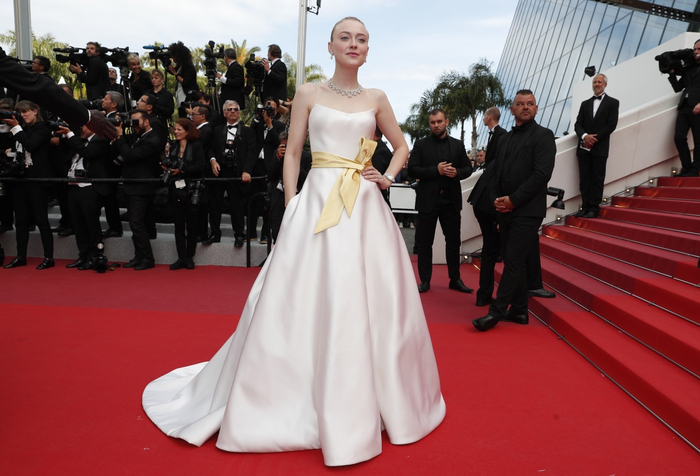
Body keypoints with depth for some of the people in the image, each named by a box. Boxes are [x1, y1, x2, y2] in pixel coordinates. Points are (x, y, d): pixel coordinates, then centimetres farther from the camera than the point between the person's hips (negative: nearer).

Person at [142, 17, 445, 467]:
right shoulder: (309, 93, 6)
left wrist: (387, 178, 4)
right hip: (318, 203, -2)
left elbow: (402, 146, 22)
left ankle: (373, 401, 26)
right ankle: (296, 403, 16)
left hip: (366, 209, 3)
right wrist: (291, 206, -5)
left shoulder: (376, 99, 12)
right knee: (307, 303, -1)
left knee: (370, 303, 6)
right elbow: (292, 154, 4)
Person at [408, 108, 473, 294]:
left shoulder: (458, 145, 10)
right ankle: (425, 280, 13)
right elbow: (412, 170, -7)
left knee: (453, 241, 8)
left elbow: (468, 169, 9)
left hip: (451, 199, 2)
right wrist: (436, 170, -17)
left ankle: (455, 279, 20)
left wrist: (457, 173, -13)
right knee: (424, 242, 3)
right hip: (428, 200, -2)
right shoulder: (420, 144, 2)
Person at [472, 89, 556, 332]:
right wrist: (496, 199, -1)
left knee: (513, 261, -7)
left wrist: (513, 199, -15)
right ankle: (519, 310, 20)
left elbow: (542, 174, -13)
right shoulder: (505, 139, 17)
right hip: (506, 210, 7)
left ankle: (497, 311, -2)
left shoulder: (543, 135, -3)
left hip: (528, 211, -7)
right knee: (514, 261, 11)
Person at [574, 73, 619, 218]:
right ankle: (585, 207, 5)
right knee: (584, 179, 2)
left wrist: (594, 138, -12)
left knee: (597, 179, -2)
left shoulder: (612, 102, 6)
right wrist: (585, 136, -13)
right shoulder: (585, 104, 17)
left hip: (600, 148, -4)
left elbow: (611, 125, -4)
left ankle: (594, 208, 0)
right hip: (584, 147, 4)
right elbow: (578, 124, 8)